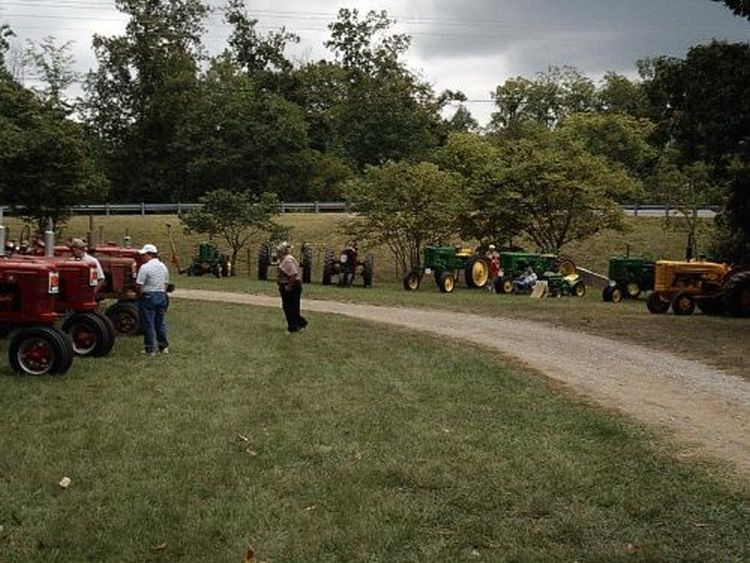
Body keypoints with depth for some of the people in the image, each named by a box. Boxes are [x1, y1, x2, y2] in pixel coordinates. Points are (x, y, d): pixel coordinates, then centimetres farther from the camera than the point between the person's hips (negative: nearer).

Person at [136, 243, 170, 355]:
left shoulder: (145, 267, -14)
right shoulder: (163, 266, 9)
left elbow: (140, 284, -16)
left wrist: (141, 294, 0)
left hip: (148, 297, -6)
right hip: (161, 296, 7)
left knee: (148, 323, 1)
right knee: (161, 322, 14)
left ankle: (150, 349, 4)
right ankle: (164, 346, 19)